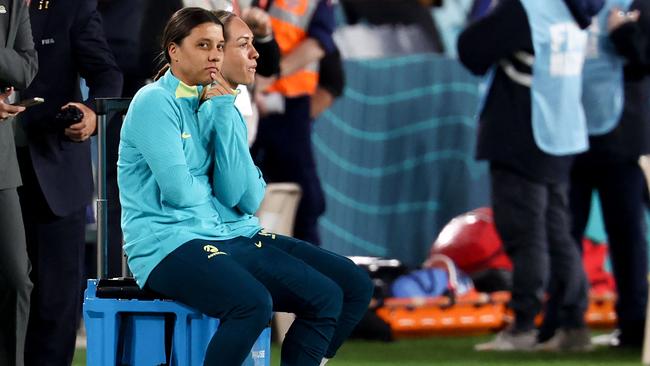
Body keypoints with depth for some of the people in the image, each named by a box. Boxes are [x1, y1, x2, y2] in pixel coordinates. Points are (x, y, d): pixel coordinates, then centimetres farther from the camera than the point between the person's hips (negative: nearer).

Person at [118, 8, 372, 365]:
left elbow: (247, 199, -2)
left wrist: (224, 111, -5)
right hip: (170, 243, -8)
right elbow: (179, 191, -19)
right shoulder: (155, 102, -7)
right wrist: (216, 190, 4)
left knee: (353, 285, -4)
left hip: (234, 237, 8)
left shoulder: (223, 108, 14)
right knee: (252, 302, -37)